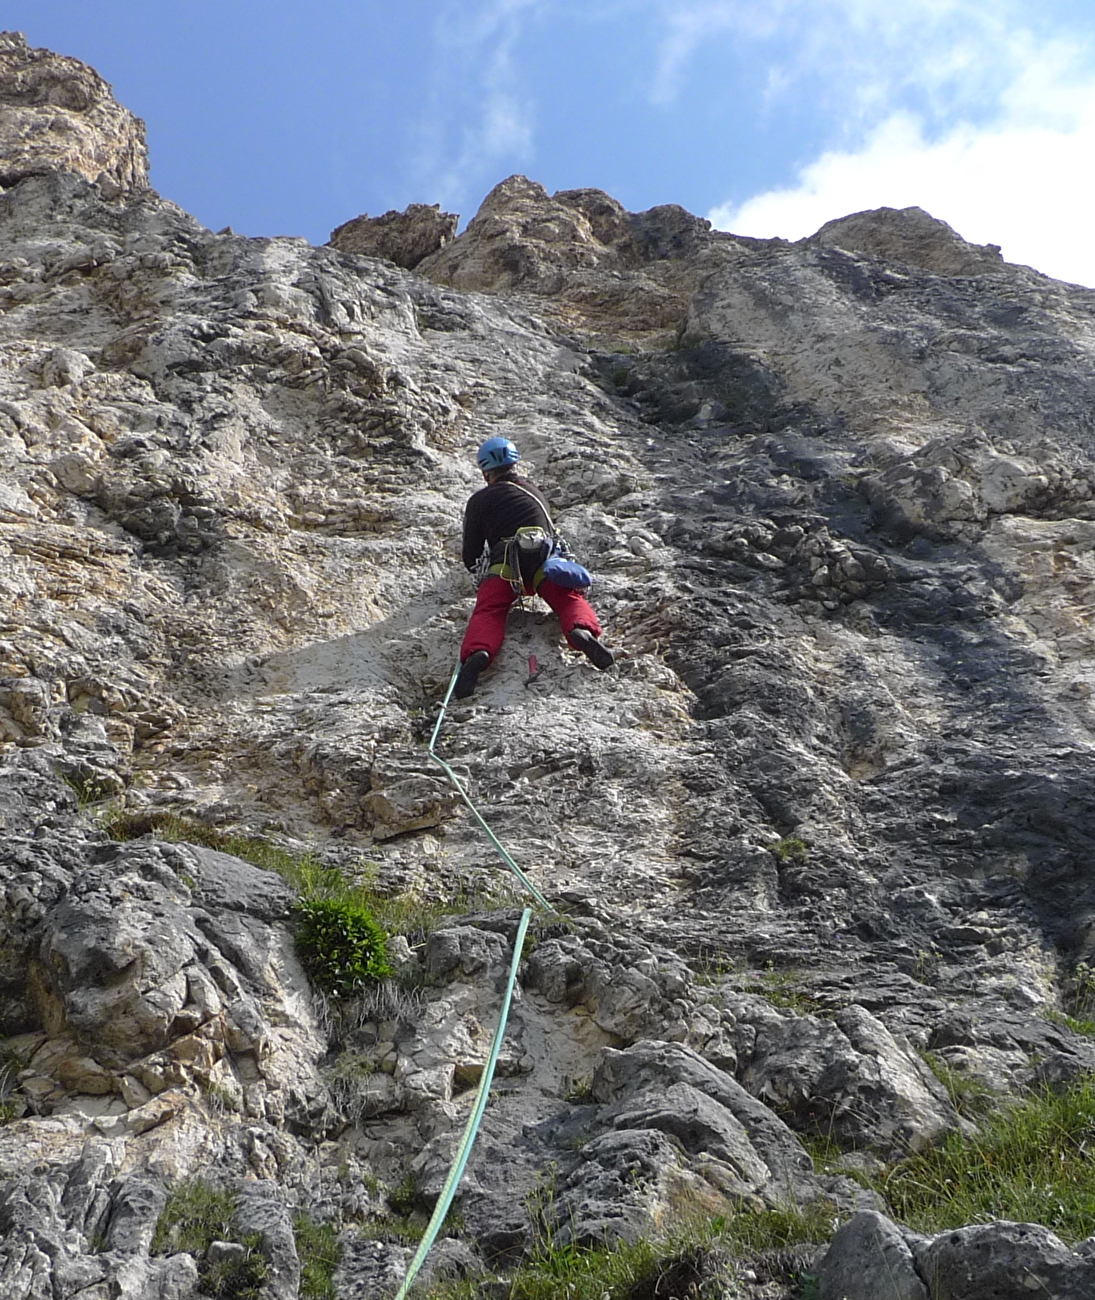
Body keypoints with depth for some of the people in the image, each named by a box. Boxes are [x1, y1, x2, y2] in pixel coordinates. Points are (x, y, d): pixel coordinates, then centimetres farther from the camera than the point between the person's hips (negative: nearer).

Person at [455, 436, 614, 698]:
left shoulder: (478, 501, 21)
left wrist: (474, 567, 45)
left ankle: (478, 652, -43)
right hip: (545, 559, 2)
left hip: (504, 563, -2)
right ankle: (582, 629, -42)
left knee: (487, 611, -11)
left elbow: (471, 556, 23)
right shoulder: (533, 491, 32)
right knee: (570, 598, -6)